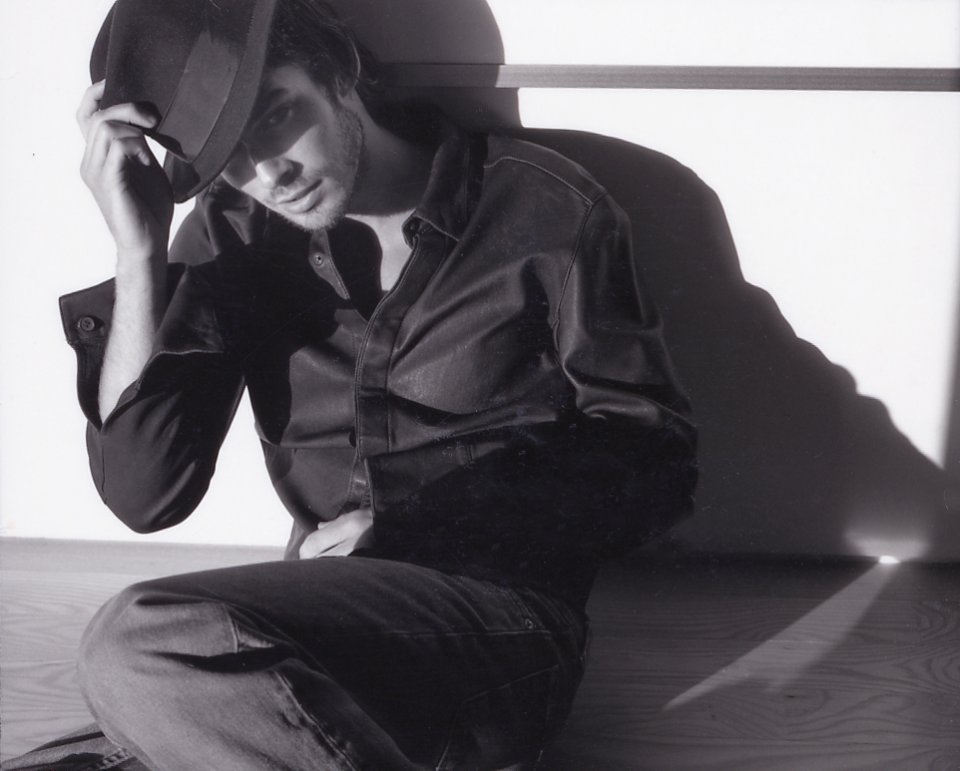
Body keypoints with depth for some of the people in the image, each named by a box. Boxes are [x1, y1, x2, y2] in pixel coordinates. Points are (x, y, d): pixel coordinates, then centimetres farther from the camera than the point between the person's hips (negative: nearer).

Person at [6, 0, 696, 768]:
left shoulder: (542, 206, -4)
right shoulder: (234, 235, 5)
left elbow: (653, 463, -2)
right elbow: (145, 493, -3)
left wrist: (418, 529, -13)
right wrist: (140, 248, -12)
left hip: (498, 620, -3)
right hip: (319, 620, 4)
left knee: (142, 645, -26)